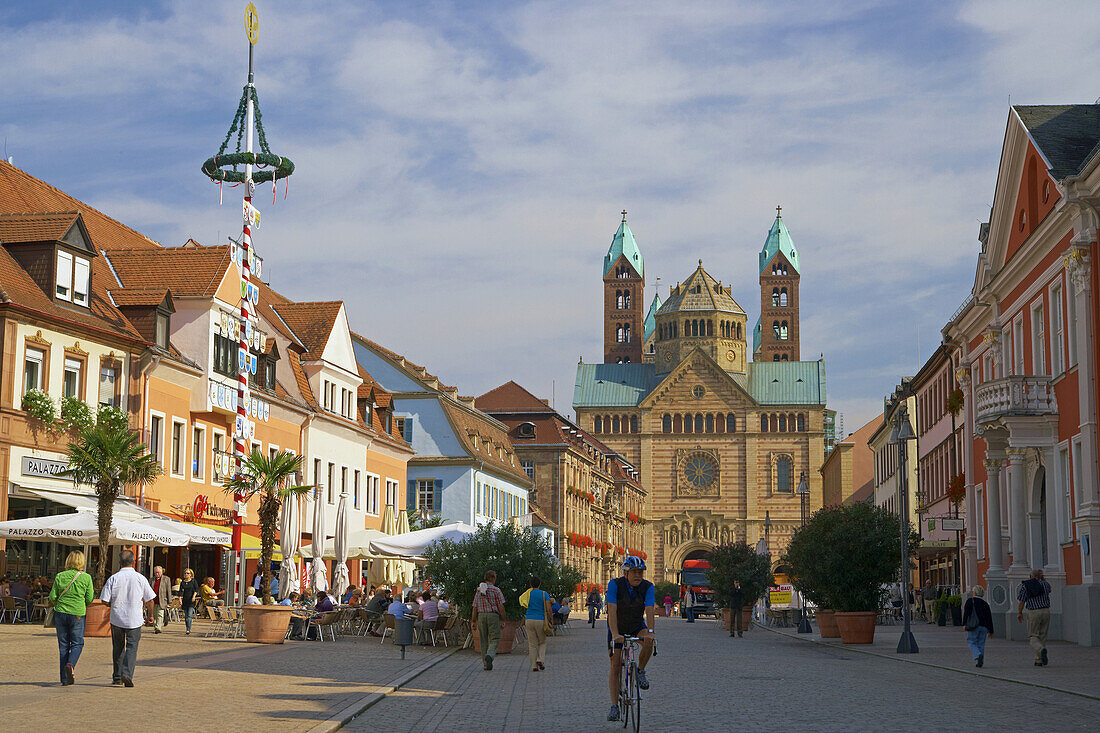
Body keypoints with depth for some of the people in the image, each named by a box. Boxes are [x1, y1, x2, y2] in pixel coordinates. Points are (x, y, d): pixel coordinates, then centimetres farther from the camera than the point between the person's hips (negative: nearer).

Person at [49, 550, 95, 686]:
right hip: (77, 614, -2)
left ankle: (65, 678, 8)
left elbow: (52, 598, -1)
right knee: (77, 643, 10)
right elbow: (89, 599, -4)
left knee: (63, 645, 8)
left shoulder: (60, 576, -1)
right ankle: (70, 665, -18)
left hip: (61, 613, 2)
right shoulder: (86, 578, -5)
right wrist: (94, 594, 17)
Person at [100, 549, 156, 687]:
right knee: (132, 647, 1)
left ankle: (117, 677, 20)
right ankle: (127, 673, -18)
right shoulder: (140, 578, -3)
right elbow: (150, 600, 2)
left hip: (117, 619, 1)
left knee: (118, 648, 14)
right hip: (134, 619, -1)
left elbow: (105, 601, -5)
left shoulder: (113, 579, -4)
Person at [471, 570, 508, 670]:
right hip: (493, 616, -4)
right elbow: (501, 606, -8)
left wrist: (474, 620, 15)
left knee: (484, 640, 11)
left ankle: (486, 665, 11)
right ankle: (489, 655, -30)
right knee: (494, 640, -2)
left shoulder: (479, 591, 9)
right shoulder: (496, 590, -4)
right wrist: (504, 619, -1)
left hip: (481, 616, 4)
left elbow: (475, 607, 7)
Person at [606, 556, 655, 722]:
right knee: (615, 666, -9)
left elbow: (649, 610, -28)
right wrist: (615, 634, -44)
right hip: (617, 629, -1)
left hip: (637, 626, 1)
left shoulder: (648, 587, -18)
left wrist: (650, 631, -45)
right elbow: (612, 610, -32)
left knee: (648, 641, -32)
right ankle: (614, 706, -5)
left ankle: (641, 671, -7)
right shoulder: (615, 584, -23)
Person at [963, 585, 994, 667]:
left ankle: (978, 655, -23)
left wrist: (964, 624, -12)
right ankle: (980, 662, 4)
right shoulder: (985, 604, 14)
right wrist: (991, 630, 16)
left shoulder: (970, 601, 1)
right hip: (984, 627, 4)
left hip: (974, 626, -4)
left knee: (972, 643, 2)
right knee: (981, 644, 9)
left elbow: (966, 613, -11)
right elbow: (989, 618, 13)